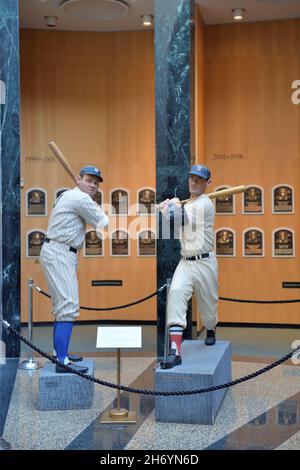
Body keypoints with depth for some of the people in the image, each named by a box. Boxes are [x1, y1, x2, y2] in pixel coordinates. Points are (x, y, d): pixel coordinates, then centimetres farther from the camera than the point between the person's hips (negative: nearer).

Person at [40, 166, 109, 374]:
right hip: (59, 254, -11)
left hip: (57, 253, 11)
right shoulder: (82, 199, -12)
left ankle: (59, 352, 28)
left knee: (63, 305, 18)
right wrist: (98, 208, 10)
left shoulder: (68, 196, 18)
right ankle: (62, 361, -20)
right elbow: (103, 224, -7)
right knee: (69, 305, -16)